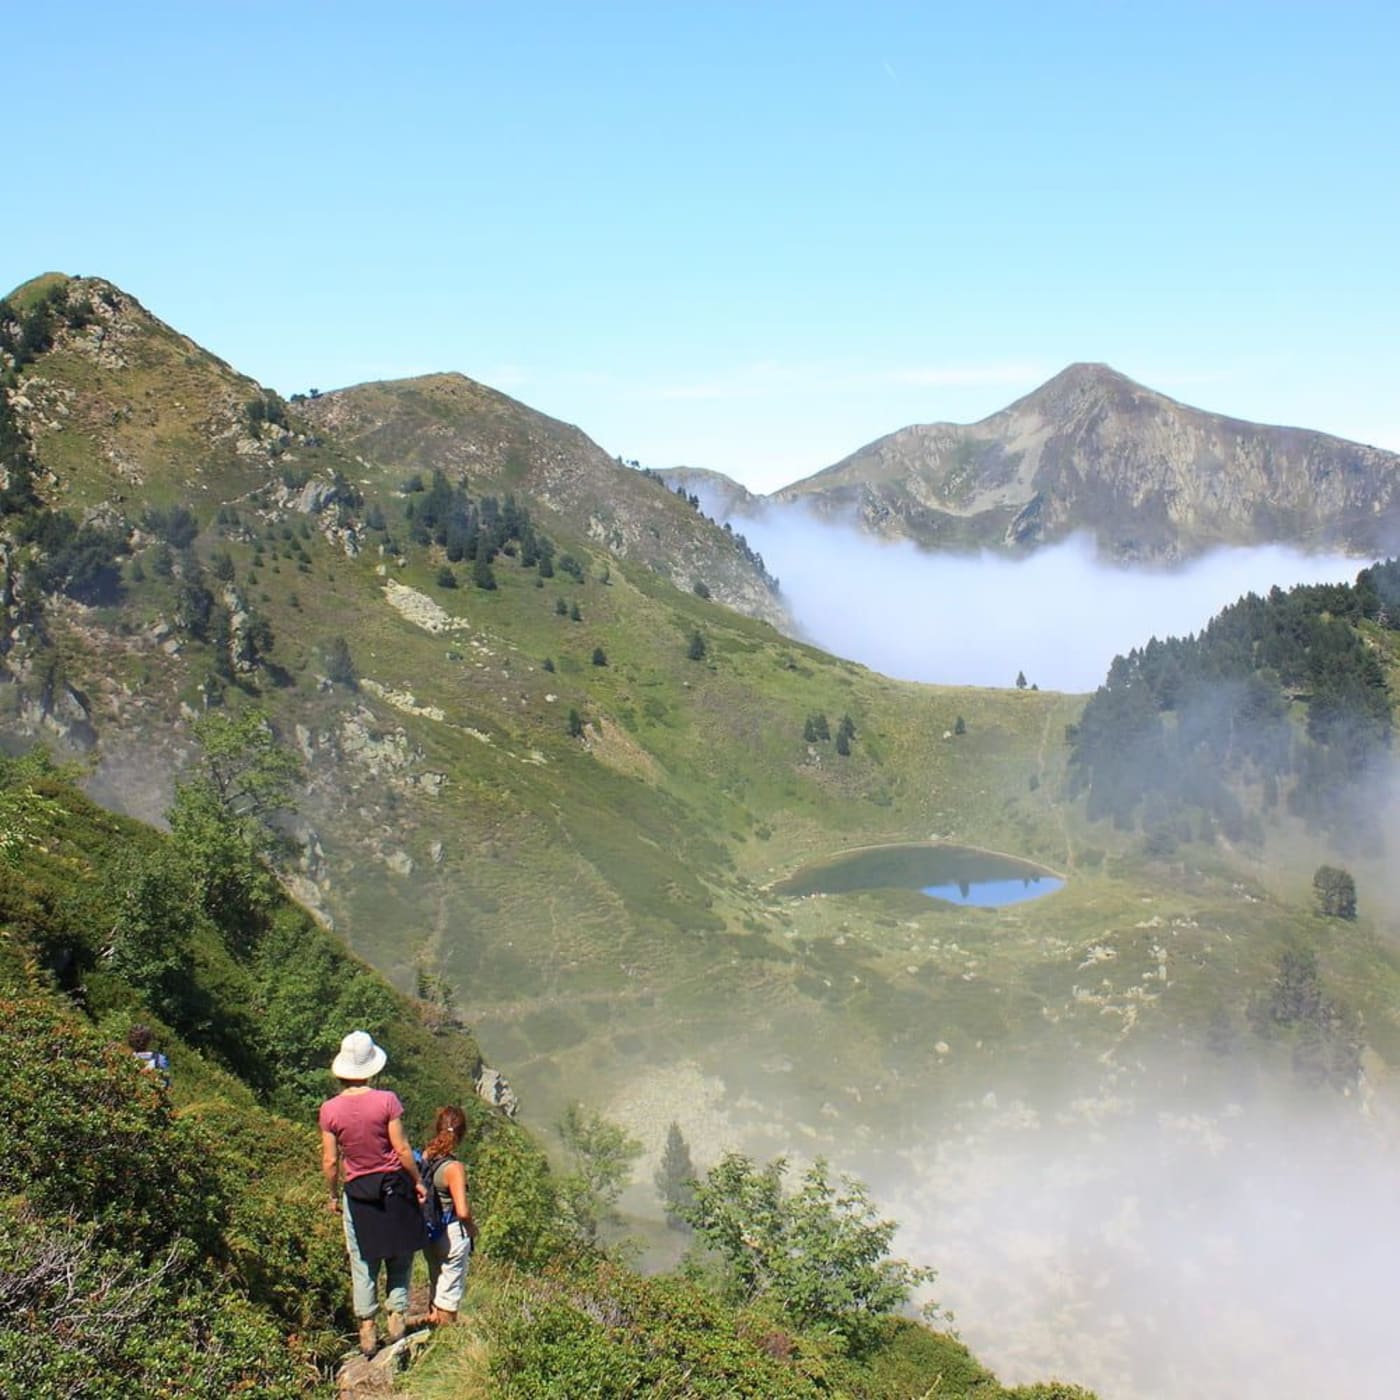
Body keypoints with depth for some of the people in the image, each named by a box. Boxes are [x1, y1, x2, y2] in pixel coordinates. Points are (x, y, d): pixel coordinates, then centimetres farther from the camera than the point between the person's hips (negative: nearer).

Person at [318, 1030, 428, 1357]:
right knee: (399, 1257, 16)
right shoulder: (386, 1100, -15)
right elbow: (402, 1149, -11)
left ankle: (367, 1330, 17)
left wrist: (334, 1195, 12)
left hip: (357, 1192, 1)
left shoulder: (330, 1110, -9)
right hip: (394, 1185, -1)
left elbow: (330, 1162, -3)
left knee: (363, 1263, 13)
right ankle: (397, 1316, 16)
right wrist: (418, 1182, 3)